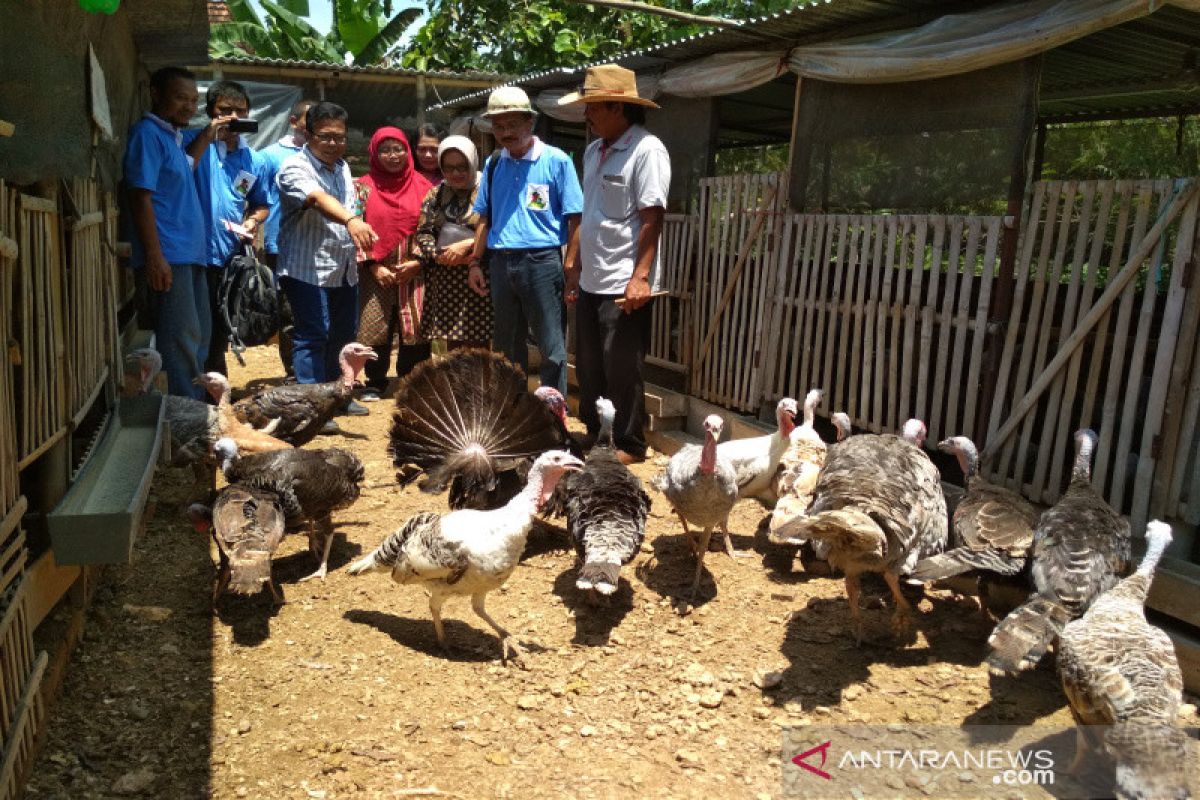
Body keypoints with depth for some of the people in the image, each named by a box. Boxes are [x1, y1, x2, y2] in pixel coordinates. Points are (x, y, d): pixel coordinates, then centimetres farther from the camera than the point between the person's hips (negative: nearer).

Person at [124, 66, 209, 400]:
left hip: (190, 254, 10)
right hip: (168, 256, -10)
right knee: (181, 341, -8)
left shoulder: (172, 135, 18)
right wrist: (155, 256, -22)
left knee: (198, 336, 15)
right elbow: (141, 197, -17)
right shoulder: (148, 133, -9)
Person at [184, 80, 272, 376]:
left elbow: (262, 205, 22)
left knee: (220, 335, 17)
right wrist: (208, 136, -20)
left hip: (231, 256, 5)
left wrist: (252, 221, 0)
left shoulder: (254, 160, 12)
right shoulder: (195, 141, -2)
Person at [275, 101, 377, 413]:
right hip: (308, 267, -8)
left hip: (344, 268, 8)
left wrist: (356, 241, 13)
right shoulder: (295, 168, -13)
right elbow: (318, 199, -34)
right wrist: (350, 220, -50)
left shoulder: (342, 167, 14)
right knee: (313, 335, -10)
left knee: (343, 334, 15)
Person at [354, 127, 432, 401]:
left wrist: (417, 262, -6)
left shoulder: (422, 187, 6)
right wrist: (374, 266, -7)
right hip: (377, 272, 0)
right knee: (375, 327, 1)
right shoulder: (365, 186, 5)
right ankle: (375, 383, 15)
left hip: (414, 271, 0)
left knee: (415, 328, -2)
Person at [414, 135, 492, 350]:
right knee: (451, 348, 11)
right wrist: (438, 255, -8)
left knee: (477, 346, -3)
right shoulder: (436, 194, 14)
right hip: (444, 282, 5)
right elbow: (423, 232, 10)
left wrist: (467, 245, -16)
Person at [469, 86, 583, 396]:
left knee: (551, 347, -3)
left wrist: (570, 269, -12)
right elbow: (484, 218, 16)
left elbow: (575, 219, -6)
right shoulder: (493, 164, 11)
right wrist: (475, 262, 9)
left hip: (542, 262, -5)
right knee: (506, 346, 15)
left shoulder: (556, 161, -3)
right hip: (501, 263, 5)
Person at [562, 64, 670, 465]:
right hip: (590, 281, 8)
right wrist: (576, 269, 18)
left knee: (621, 370, 1)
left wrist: (640, 277, -22)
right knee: (589, 367, 15)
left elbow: (652, 218, -17)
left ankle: (629, 445, 16)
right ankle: (596, 436, 30)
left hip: (623, 284, -8)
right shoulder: (594, 150, 14)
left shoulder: (646, 150, -11)